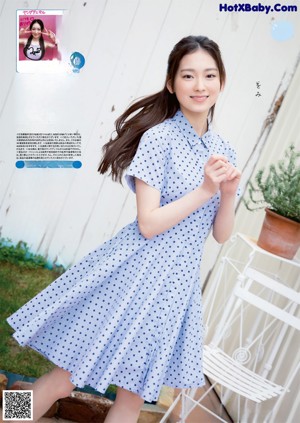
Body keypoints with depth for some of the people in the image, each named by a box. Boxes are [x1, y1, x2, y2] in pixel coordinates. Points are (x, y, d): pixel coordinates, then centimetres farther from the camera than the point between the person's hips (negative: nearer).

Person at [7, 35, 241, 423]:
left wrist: (230, 193, -9)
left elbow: (221, 235, 8)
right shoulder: (159, 137, -10)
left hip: (179, 283, 6)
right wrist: (206, 190, -17)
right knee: (64, 380, 4)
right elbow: (148, 224, -15)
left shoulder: (223, 151, 8)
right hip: (135, 274, -5)